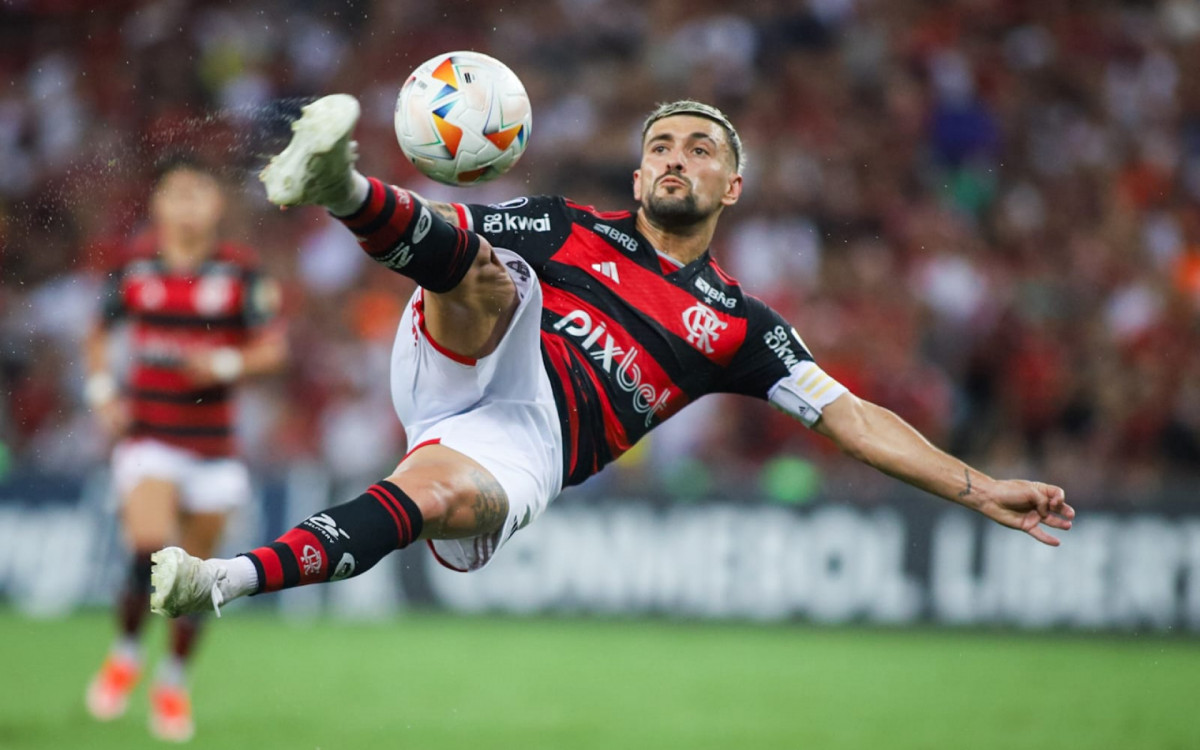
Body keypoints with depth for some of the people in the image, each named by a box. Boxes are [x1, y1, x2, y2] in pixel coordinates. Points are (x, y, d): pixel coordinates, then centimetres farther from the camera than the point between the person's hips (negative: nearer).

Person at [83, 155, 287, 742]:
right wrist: (101, 390, 1)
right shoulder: (136, 265, 2)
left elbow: (273, 349, -1)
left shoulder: (239, 271, -3)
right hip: (148, 435, 0)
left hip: (212, 444, 1)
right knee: (151, 549, -21)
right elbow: (99, 335, 16)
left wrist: (227, 365, -18)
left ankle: (174, 681, 28)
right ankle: (125, 654, 4)